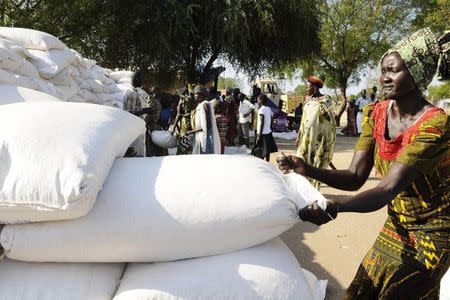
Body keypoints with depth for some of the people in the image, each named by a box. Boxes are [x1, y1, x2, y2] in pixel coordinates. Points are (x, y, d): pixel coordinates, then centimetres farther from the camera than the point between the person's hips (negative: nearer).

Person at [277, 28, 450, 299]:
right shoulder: (376, 114, -6)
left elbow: (388, 189, -36)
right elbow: (355, 178, -12)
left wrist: (334, 207, -53)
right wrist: (306, 169, -28)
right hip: (397, 224, 6)